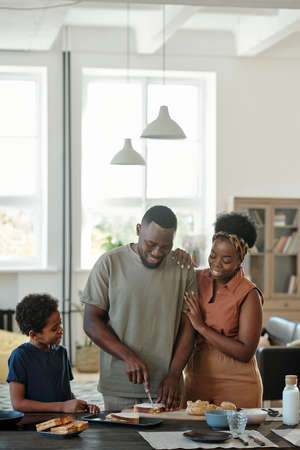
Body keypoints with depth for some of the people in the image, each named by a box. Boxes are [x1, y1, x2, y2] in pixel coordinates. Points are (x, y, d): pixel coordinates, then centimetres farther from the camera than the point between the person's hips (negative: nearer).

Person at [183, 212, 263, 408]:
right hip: (196, 380, 4)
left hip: (236, 385, -4)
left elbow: (245, 352, -16)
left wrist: (202, 326, -16)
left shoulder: (249, 295, -11)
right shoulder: (198, 278, 3)